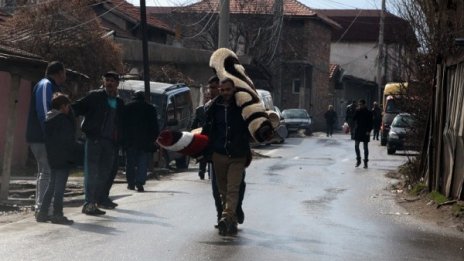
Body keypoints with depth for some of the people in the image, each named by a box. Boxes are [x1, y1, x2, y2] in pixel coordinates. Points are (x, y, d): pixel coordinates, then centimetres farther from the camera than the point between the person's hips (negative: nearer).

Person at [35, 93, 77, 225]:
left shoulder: (47, 119, 12)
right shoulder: (63, 120, -13)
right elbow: (69, 139, -15)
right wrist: (74, 152, -3)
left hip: (52, 158, 8)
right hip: (63, 158, -8)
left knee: (52, 185, 15)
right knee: (60, 186, -5)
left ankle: (42, 213, 14)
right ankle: (57, 214, -4)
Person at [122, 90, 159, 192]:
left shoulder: (126, 107, 6)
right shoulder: (150, 108, 4)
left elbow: (122, 125, 5)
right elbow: (155, 126, 2)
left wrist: (122, 138, 7)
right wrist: (155, 138, 5)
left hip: (129, 140, 1)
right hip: (145, 141, -1)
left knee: (130, 162, 12)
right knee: (143, 163, -2)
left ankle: (131, 183, 16)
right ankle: (139, 183, -14)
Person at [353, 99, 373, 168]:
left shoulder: (368, 113, -3)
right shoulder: (357, 111, 7)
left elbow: (370, 122, -6)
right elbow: (354, 119, 1)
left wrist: (368, 131, -14)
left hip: (365, 132, -3)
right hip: (358, 131, 3)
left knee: (365, 147, 2)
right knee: (356, 146, -1)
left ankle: (365, 162, 8)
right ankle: (358, 160, 14)